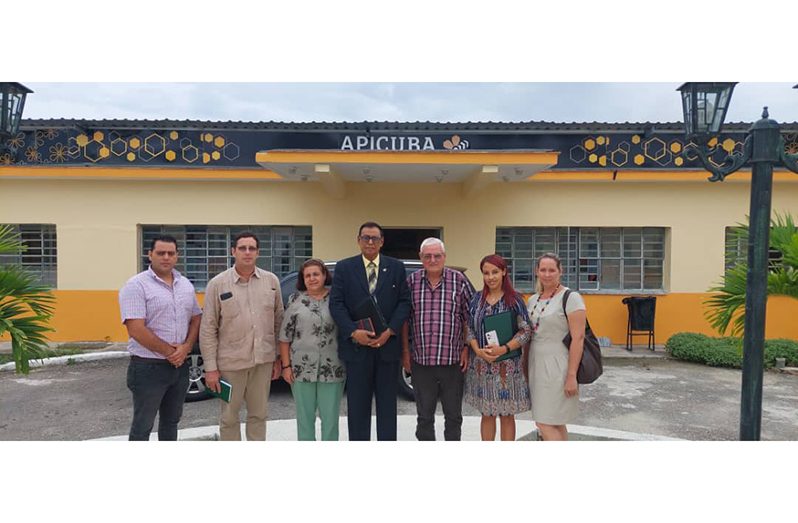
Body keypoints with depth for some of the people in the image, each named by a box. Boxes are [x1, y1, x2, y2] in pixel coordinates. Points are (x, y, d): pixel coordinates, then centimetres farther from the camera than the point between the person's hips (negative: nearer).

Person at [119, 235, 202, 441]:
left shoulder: (186, 285, 8)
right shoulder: (136, 285, -12)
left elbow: (196, 319, 11)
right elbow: (136, 330, -19)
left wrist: (185, 348, -6)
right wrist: (169, 351, -13)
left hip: (180, 366, 6)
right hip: (148, 367, -6)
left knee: (171, 421, 19)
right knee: (142, 425, 6)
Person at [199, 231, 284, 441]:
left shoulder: (272, 281, 3)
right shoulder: (217, 284, -5)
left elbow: (278, 322, 7)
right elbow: (208, 329, -5)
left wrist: (279, 359, 6)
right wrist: (210, 367, -8)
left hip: (263, 360, 2)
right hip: (231, 361, -2)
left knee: (258, 415, 15)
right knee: (229, 417, 11)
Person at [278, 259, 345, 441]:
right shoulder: (295, 300, 2)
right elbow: (285, 337, 2)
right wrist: (286, 366, -3)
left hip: (332, 370, 0)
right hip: (302, 369, 0)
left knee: (330, 418, 8)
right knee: (305, 418, 11)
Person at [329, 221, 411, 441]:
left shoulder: (396, 267, 6)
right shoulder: (344, 268, 3)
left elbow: (404, 301, 1)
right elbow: (336, 303, -3)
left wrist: (390, 331, -12)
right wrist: (354, 331, -17)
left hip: (387, 345, 1)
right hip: (356, 346, -1)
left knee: (387, 404, 10)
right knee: (357, 405, 8)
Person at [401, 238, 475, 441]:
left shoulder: (459, 280, -1)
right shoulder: (412, 281, 3)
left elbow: (469, 317, 2)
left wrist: (466, 348, -3)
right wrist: (406, 352, 5)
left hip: (453, 361, -1)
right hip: (421, 361, 1)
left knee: (453, 416, 12)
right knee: (424, 416, 12)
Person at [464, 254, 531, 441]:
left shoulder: (514, 300, -4)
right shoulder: (477, 299, 5)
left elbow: (525, 332, -7)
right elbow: (470, 329, 6)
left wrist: (504, 349, -20)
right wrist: (478, 351, -11)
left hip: (507, 366, -3)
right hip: (481, 366, 3)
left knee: (507, 416, 6)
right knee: (487, 414, 12)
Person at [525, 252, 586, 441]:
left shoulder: (570, 298, -9)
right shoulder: (533, 300, 11)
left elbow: (578, 338, -14)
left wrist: (572, 375, -18)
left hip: (557, 366, -7)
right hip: (536, 365, 7)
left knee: (546, 423, -8)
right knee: (555, 424, 13)